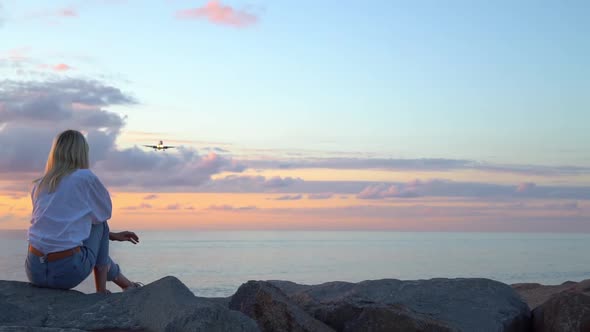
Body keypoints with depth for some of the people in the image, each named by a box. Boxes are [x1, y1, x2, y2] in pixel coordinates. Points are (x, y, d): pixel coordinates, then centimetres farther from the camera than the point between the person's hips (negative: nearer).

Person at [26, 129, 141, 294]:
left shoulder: (39, 185, 14)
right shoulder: (86, 177, -4)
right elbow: (105, 212, 13)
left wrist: (112, 235, 33)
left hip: (34, 272, 5)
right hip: (68, 271, -5)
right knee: (99, 224, 23)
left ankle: (125, 283, 48)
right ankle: (101, 290, 26)